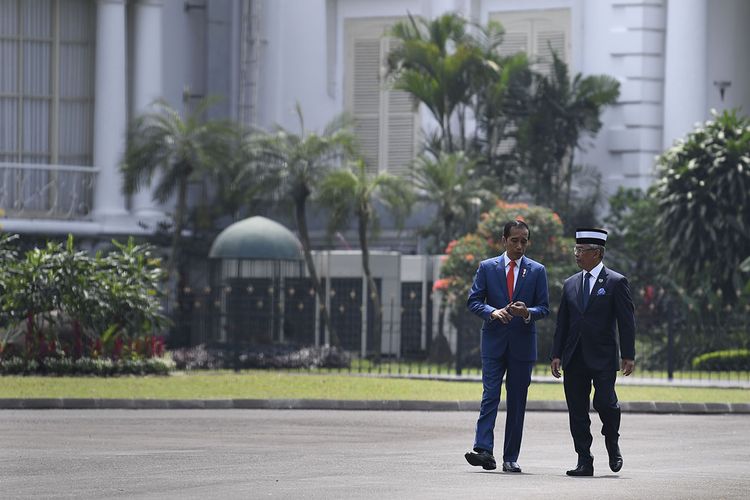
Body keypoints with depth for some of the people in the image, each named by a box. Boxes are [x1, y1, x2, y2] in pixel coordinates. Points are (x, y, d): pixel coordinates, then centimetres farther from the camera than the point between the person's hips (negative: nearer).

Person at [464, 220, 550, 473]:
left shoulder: (537, 271, 7)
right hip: (494, 341, -1)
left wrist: (527, 312, -17)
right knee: (490, 396, -12)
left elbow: (544, 307, 5)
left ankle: (510, 458, 8)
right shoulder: (487, 267, 5)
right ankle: (483, 450, -19)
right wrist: (492, 311, -17)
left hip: (522, 343, 1)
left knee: (517, 402, 3)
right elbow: (473, 301, 2)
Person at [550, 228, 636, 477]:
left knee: (604, 402, -15)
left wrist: (628, 355, -10)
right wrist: (557, 354, 7)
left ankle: (612, 444, 14)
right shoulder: (571, 284, 14)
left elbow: (626, 322, -4)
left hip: (602, 358, -5)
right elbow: (562, 322, 14)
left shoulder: (616, 282, -1)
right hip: (575, 360, 5)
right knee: (577, 411, 2)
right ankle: (584, 462, 6)